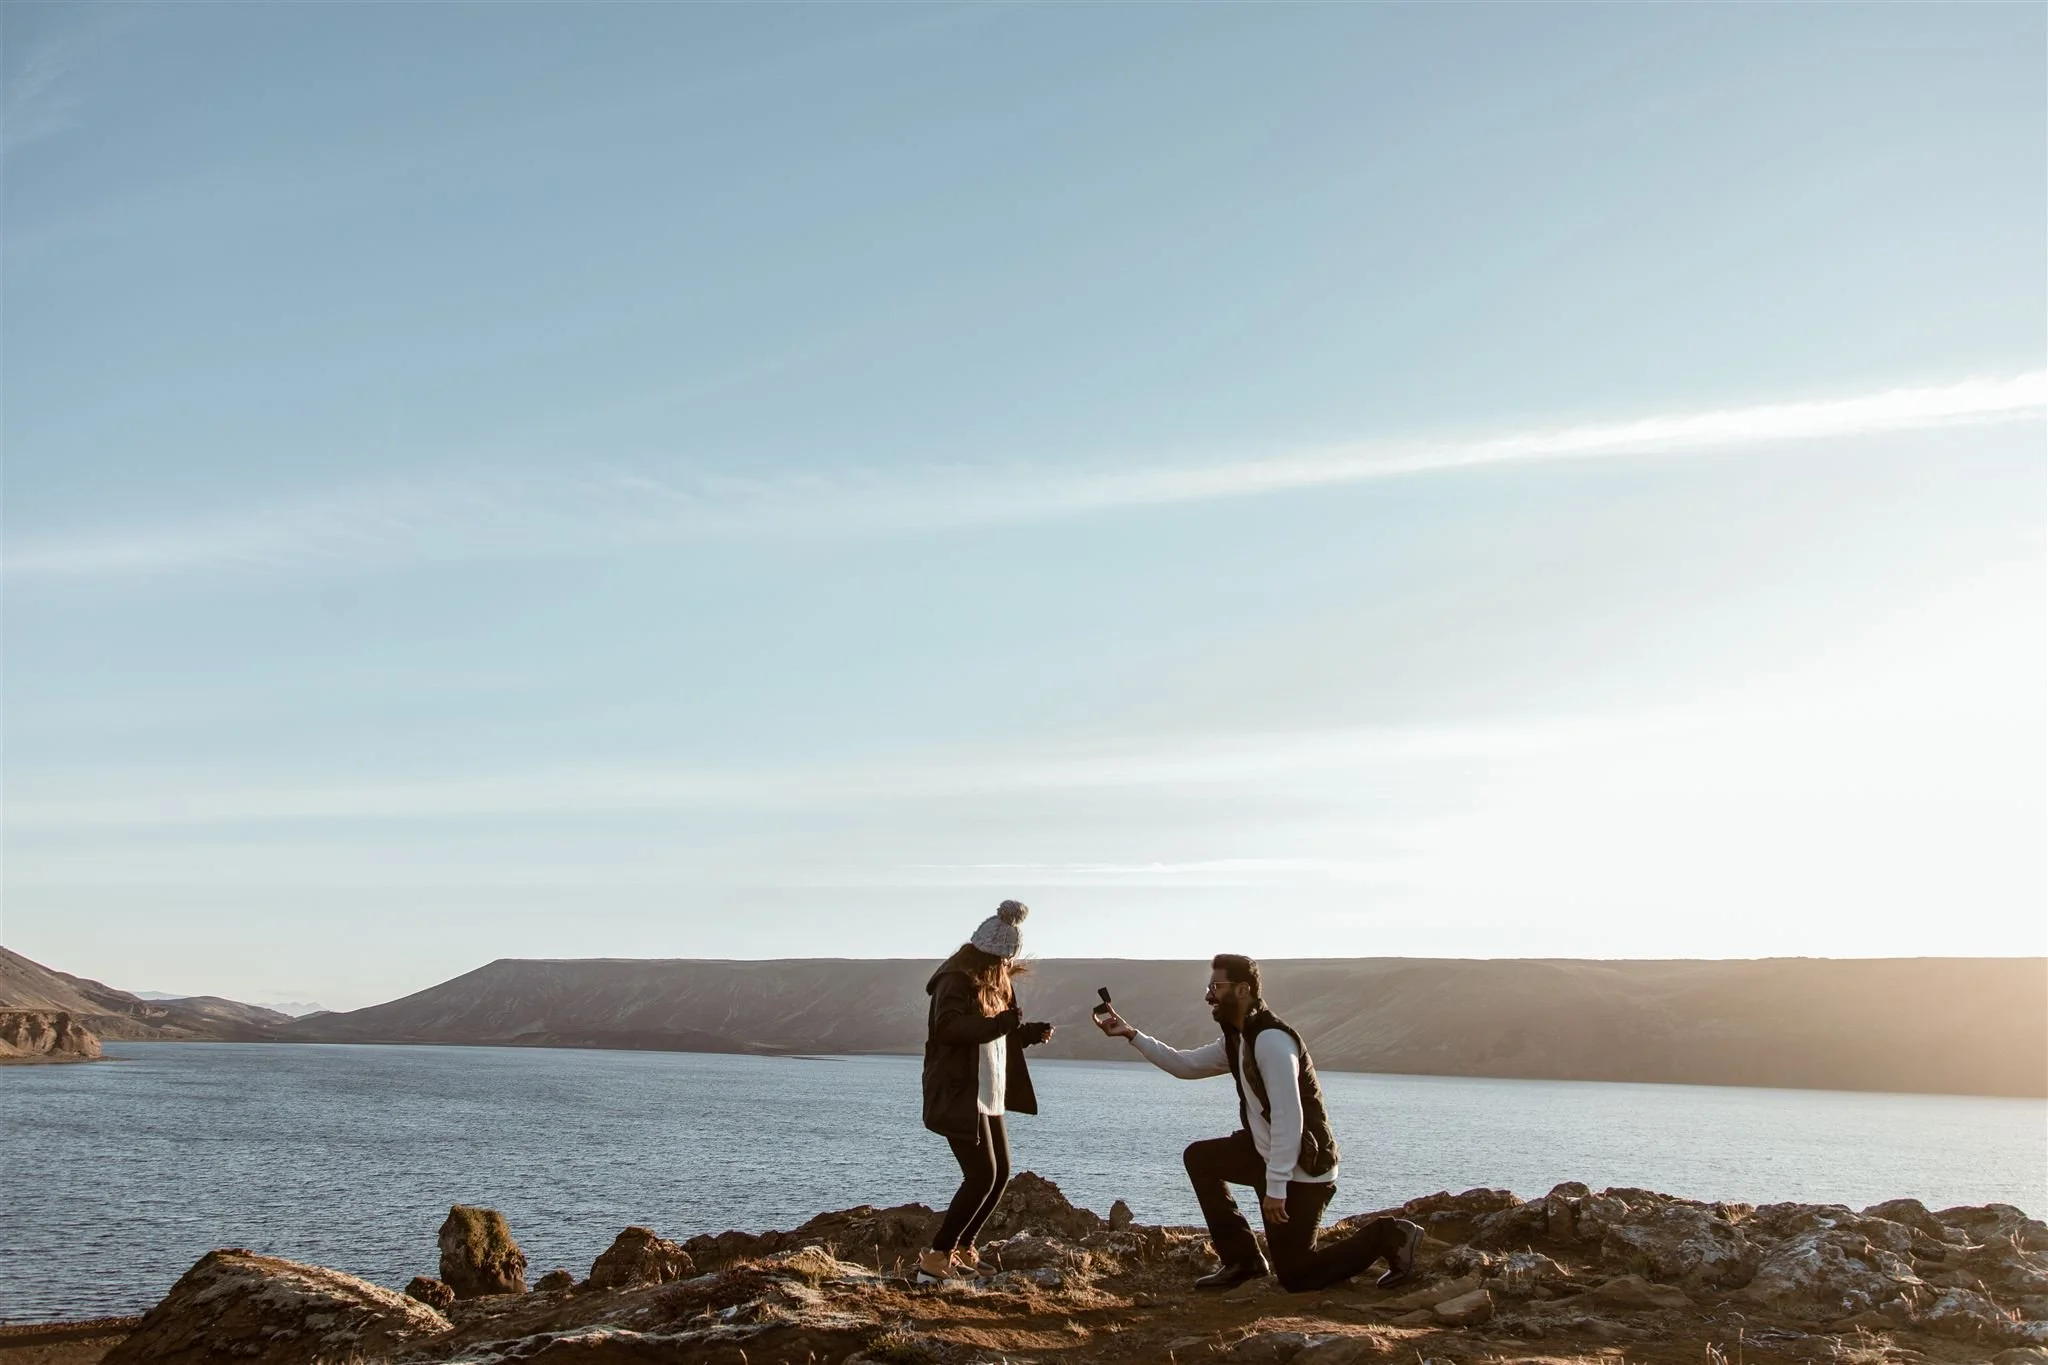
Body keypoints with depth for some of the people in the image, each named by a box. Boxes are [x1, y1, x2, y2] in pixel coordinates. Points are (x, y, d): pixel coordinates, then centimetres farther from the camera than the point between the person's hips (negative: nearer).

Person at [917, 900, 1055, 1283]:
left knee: (1000, 1173, 13)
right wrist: (997, 1024, -34)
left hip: (988, 1097, 10)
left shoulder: (994, 982, 15)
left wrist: (1028, 1034, 6)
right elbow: (947, 1027, -30)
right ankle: (935, 1259, -8)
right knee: (982, 1176, -13)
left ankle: (962, 1249, 24)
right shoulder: (955, 981, -15)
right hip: (958, 1097, -10)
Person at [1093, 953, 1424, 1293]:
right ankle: (1241, 1260, 14)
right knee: (1199, 1157, 12)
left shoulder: (1271, 1039, -24)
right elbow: (1185, 1065, 15)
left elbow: (1289, 1117, -29)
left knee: (1295, 1277, -1)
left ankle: (1389, 1237, 8)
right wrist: (1131, 1035, 7)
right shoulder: (1237, 1039, 6)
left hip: (1303, 1168, -9)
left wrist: (1275, 1187, -28)